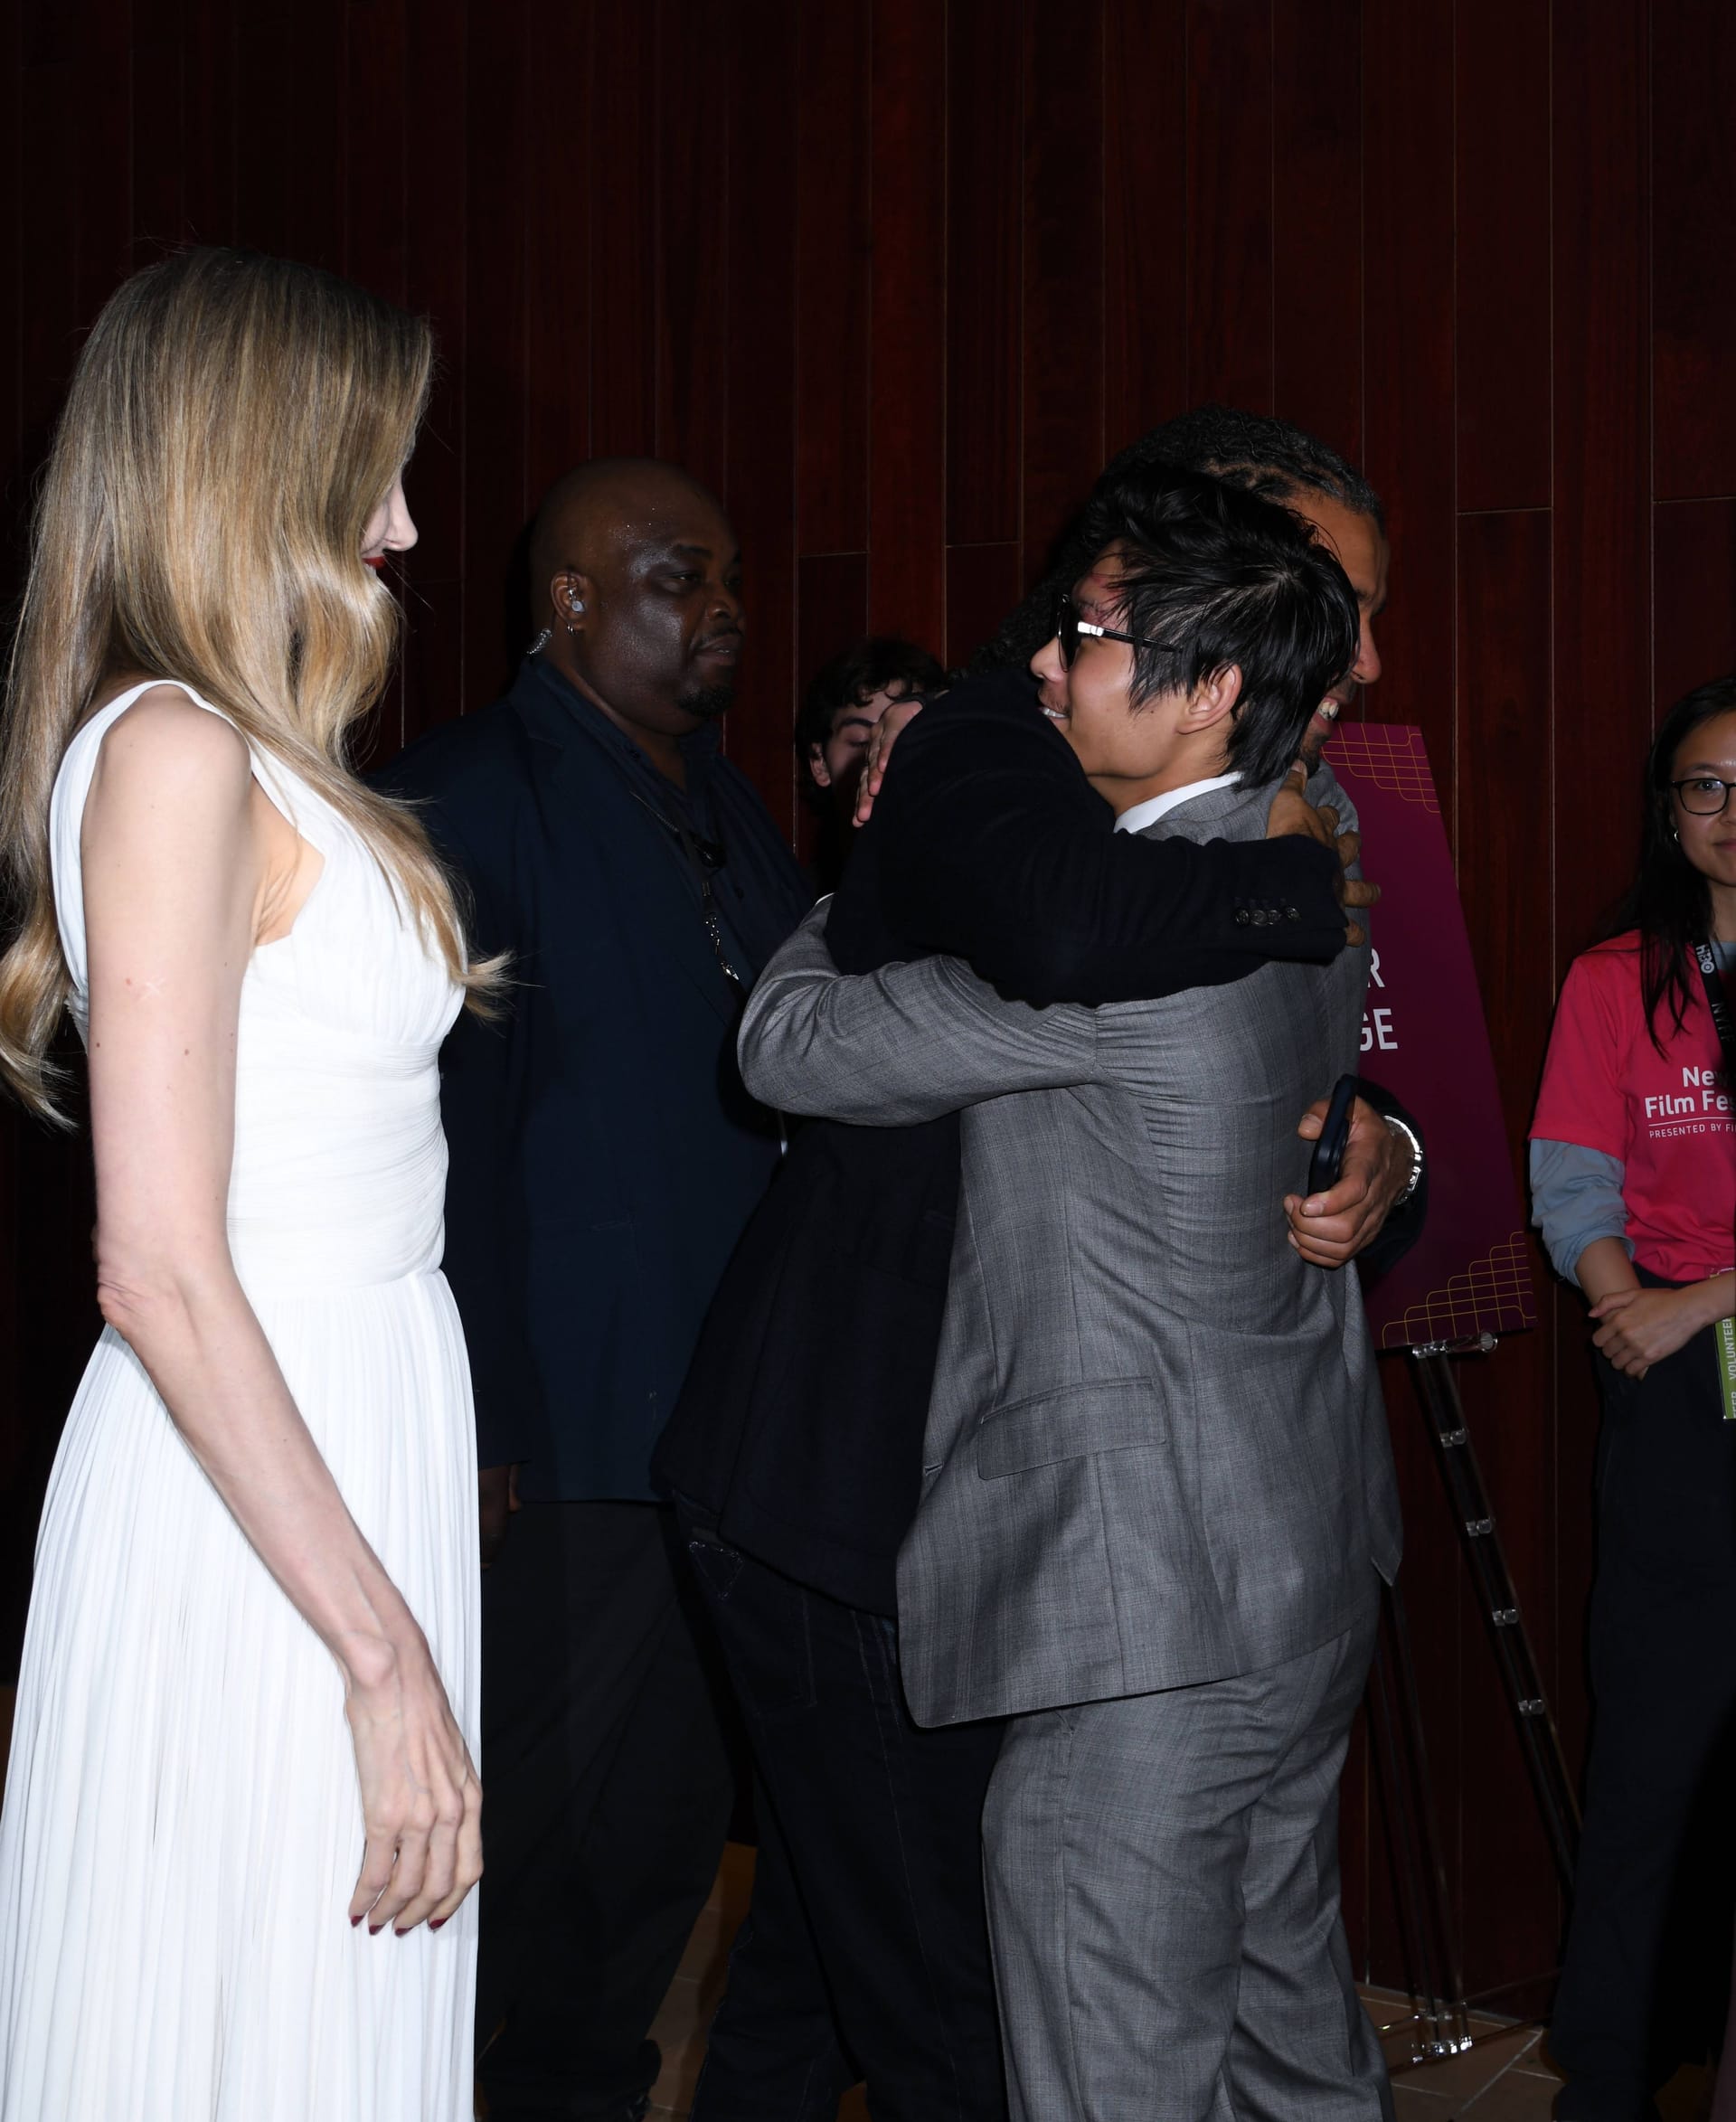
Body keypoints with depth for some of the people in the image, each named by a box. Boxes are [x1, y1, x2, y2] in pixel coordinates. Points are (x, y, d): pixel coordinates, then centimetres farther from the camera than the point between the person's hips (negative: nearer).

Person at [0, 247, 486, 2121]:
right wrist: (385, 1650, -19)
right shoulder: (177, 753, -15)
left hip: (338, 1435, 9)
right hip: (261, 1492, -9)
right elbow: (160, 1273, -20)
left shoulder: (246, 762, 13)